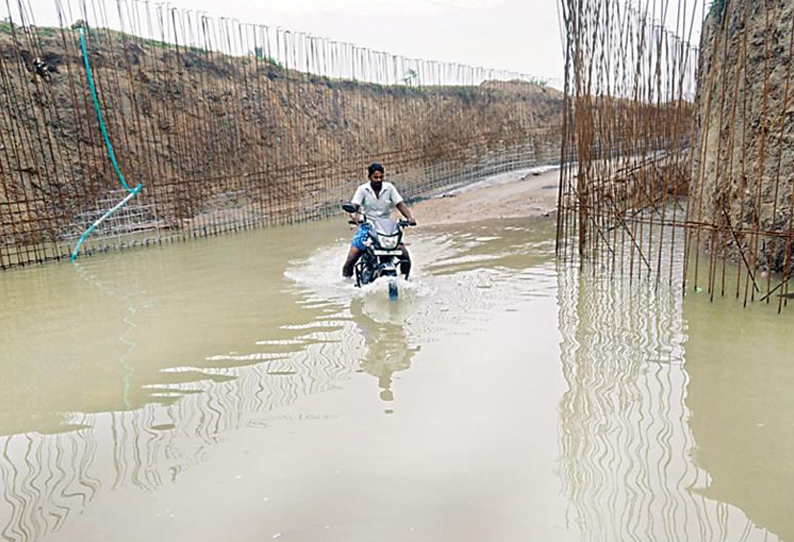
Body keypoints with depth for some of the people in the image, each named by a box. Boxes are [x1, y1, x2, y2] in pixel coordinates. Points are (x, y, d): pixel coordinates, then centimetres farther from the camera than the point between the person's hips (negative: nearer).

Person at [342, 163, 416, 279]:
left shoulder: (389, 188, 3)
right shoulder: (362, 189, -2)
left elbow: (400, 204, -2)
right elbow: (354, 205, -12)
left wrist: (409, 217, -19)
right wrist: (354, 215, -35)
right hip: (367, 227, -1)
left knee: (405, 254, -10)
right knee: (352, 256, -15)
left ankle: (405, 279, 11)